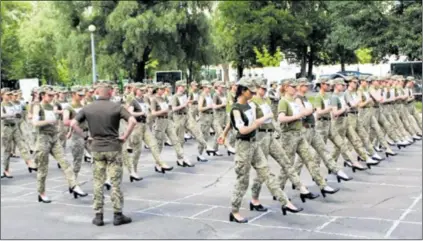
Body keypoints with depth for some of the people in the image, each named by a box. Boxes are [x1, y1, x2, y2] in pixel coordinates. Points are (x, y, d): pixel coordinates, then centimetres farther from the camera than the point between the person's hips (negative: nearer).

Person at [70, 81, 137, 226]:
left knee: (98, 182, 9)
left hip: (96, 148, 3)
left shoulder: (88, 108, 1)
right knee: (115, 182, 4)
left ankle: (98, 216, 12)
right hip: (114, 148, -2)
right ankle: (118, 215, 9)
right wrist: (125, 137, -9)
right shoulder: (116, 107, -7)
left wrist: (85, 136, 2)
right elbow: (133, 121, -18)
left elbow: (73, 124, -4)